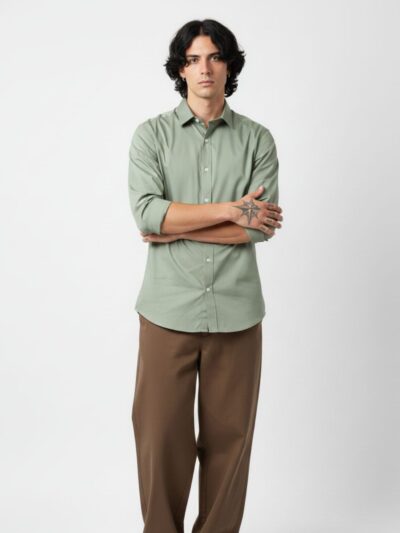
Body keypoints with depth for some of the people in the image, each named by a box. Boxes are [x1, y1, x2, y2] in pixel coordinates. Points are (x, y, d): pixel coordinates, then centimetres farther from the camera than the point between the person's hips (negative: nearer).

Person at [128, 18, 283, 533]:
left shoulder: (257, 139, 6)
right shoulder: (151, 135, 4)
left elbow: (261, 226, -7)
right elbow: (146, 212, -12)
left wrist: (175, 227, -10)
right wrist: (231, 209, -12)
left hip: (237, 310, 1)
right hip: (168, 309, -1)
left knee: (229, 432, 9)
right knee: (161, 432, 5)